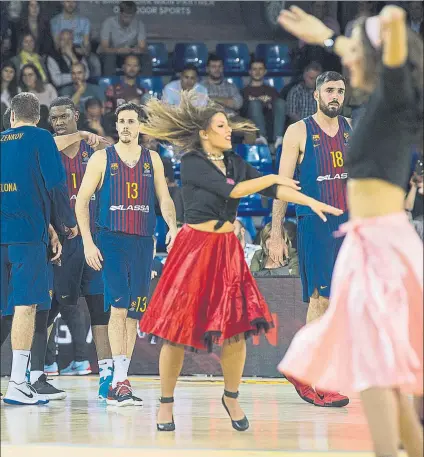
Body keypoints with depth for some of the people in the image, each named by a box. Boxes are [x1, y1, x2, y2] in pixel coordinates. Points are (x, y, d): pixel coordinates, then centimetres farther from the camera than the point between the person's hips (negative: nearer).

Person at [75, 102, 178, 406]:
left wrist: (173, 227, -10)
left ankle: (119, 383, 12)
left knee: (134, 312, 5)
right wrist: (88, 242, -7)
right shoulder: (102, 158, 3)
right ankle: (119, 380, -16)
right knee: (119, 306, -15)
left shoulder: (152, 160, 12)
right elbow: (82, 201, 1)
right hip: (111, 240, -4)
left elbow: (165, 199, 9)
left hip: (143, 243, 4)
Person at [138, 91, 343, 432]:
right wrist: (272, 177, -6)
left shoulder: (235, 163, 10)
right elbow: (231, 190, -17)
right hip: (194, 248, -5)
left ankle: (232, 397, 19)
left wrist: (312, 202, -9)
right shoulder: (191, 163, -8)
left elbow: (271, 190, 2)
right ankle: (166, 404, 10)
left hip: (227, 249, 5)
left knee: (236, 327, -1)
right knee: (178, 330, -3)